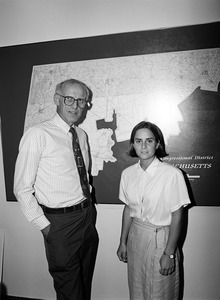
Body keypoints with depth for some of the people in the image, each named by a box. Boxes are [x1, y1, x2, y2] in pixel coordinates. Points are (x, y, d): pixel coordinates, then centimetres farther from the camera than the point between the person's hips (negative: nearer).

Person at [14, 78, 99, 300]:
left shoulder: (82, 135, 5)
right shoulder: (38, 134, -15)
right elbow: (22, 188, -13)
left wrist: (87, 199, 4)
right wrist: (44, 225, -12)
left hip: (87, 215, 6)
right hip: (60, 221, -6)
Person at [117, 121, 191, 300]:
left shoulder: (172, 174, -19)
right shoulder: (128, 173, -3)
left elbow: (177, 217, -14)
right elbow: (128, 209, 6)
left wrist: (169, 254, -11)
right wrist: (123, 242, 10)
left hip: (161, 239, -4)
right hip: (135, 237, 4)